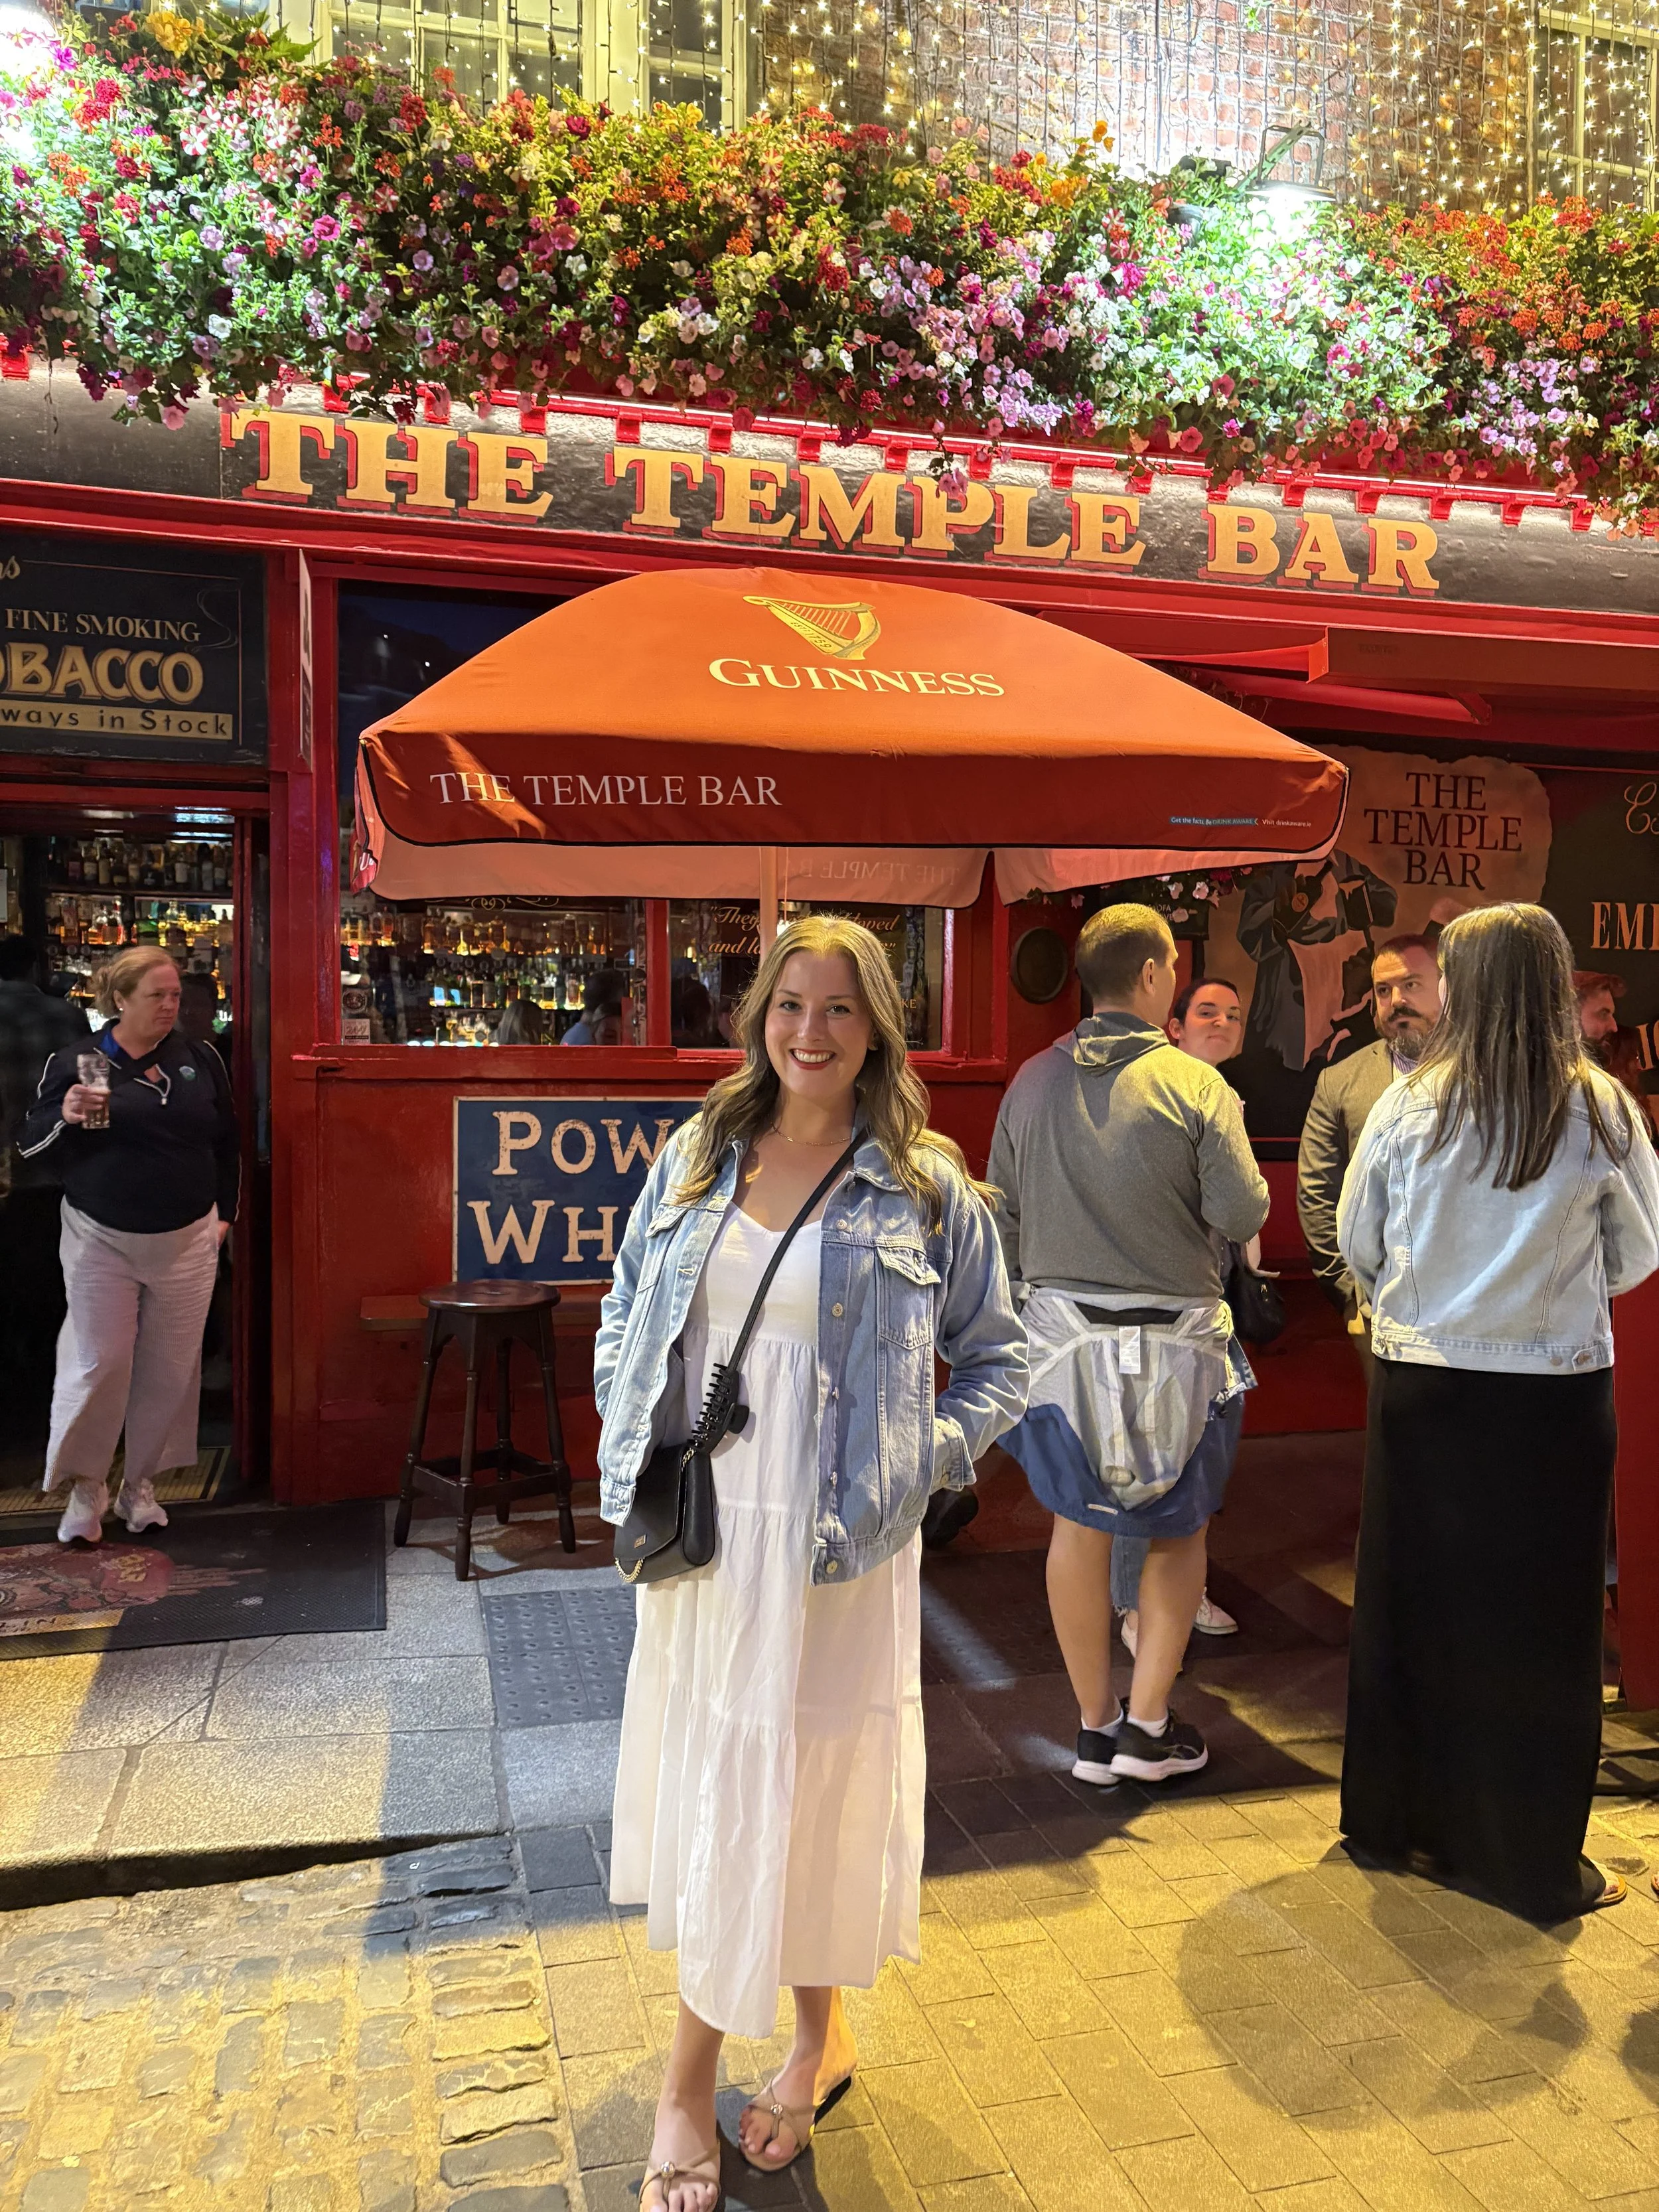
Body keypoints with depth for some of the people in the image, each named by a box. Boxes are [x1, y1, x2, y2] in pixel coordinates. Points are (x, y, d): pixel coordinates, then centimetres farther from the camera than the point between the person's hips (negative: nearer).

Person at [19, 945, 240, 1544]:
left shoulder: (200, 1060, 3)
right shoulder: (76, 1062, -3)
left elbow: (227, 1142, 13)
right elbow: (31, 1142, 0)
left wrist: (224, 1214, 10)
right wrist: (66, 1118, -21)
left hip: (186, 1241, 2)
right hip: (101, 1241, -2)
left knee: (171, 1366, 7)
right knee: (99, 1362, -2)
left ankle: (141, 1482, 22)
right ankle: (85, 1483, 17)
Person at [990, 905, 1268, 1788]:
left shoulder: (1033, 1082, 1)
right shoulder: (1194, 1084, -11)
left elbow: (1001, 1215, 6)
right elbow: (1242, 1213, -13)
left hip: (1060, 1329, 3)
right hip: (1173, 1336, -3)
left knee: (1078, 1525, 12)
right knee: (1179, 1529, 14)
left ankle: (1096, 1727, 22)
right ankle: (1148, 1725, 17)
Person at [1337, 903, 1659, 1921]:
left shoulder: (1408, 1106, -7)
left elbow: (1358, 1243, 3)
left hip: (1424, 1382, 1)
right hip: (1557, 1390, -1)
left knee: (1414, 1604, 14)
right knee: (1541, 1620, 10)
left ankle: (1401, 1821, 30)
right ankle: (1535, 1861, 22)